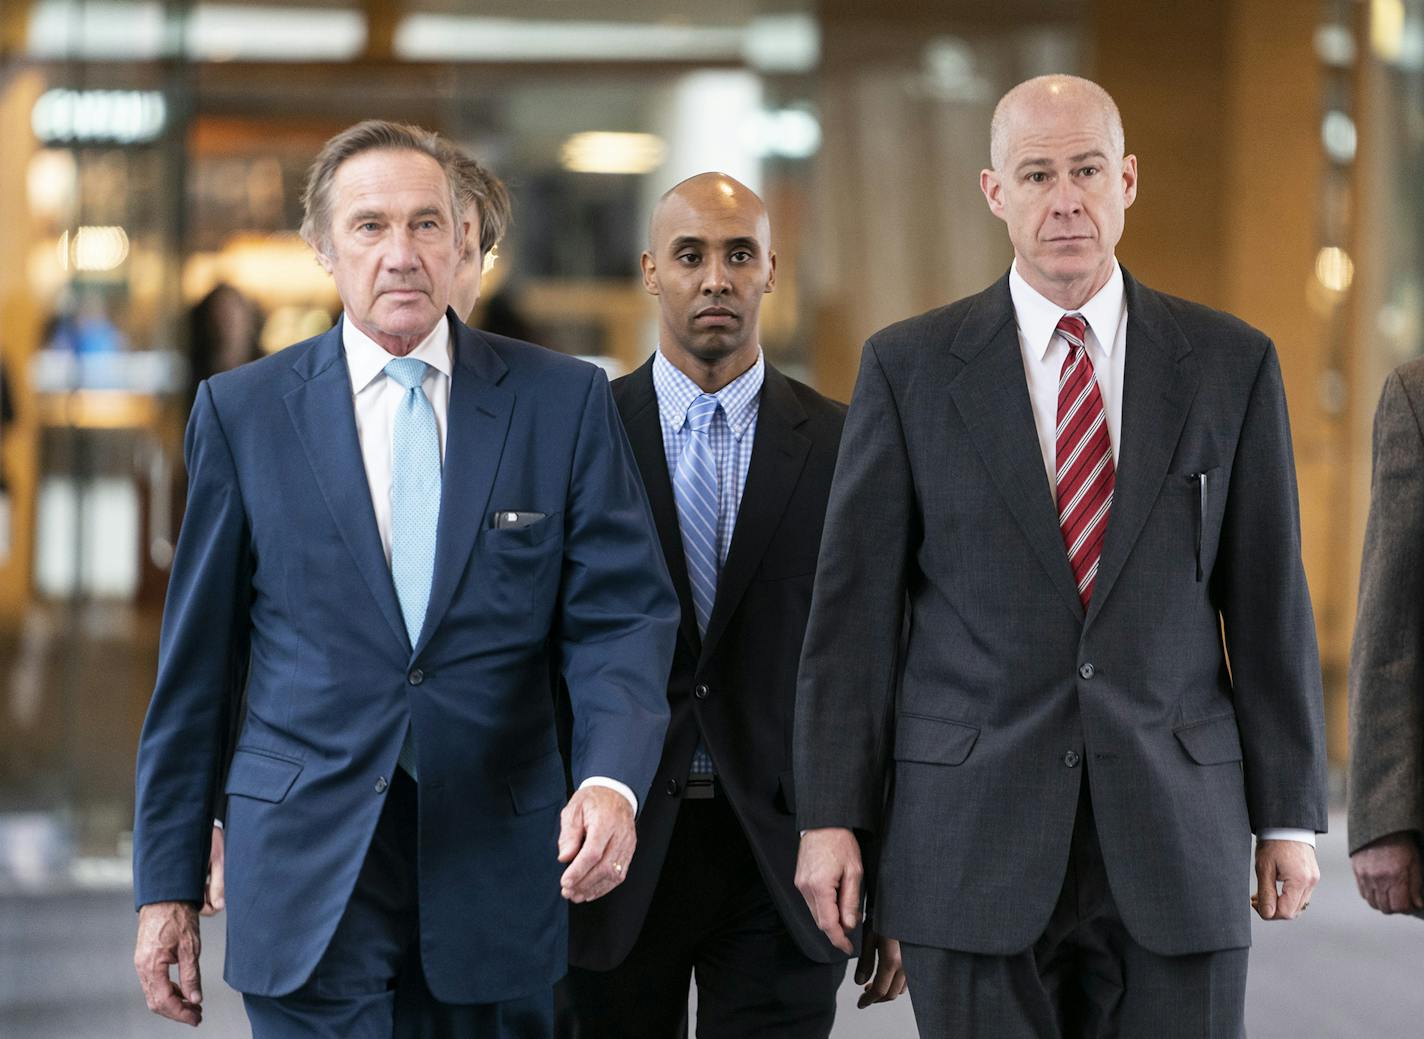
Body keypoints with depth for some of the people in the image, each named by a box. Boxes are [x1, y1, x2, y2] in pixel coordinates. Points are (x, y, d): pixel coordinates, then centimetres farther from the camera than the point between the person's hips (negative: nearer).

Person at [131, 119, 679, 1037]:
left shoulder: (564, 401, 3)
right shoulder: (243, 411, 3)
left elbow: (623, 616, -2)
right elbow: (198, 657, 5)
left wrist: (611, 781, -21)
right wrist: (169, 882, 3)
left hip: (499, 870, 1)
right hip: (308, 865, -1)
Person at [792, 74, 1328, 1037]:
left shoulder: (1231, 363, 5)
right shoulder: (910, 367, 2)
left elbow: (1269, 598, 6)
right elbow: (855, 603, 2)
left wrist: (1289, 816, 4)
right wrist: (831, 815, -2)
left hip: (1174, 839, 1)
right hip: (974, 842, -1)